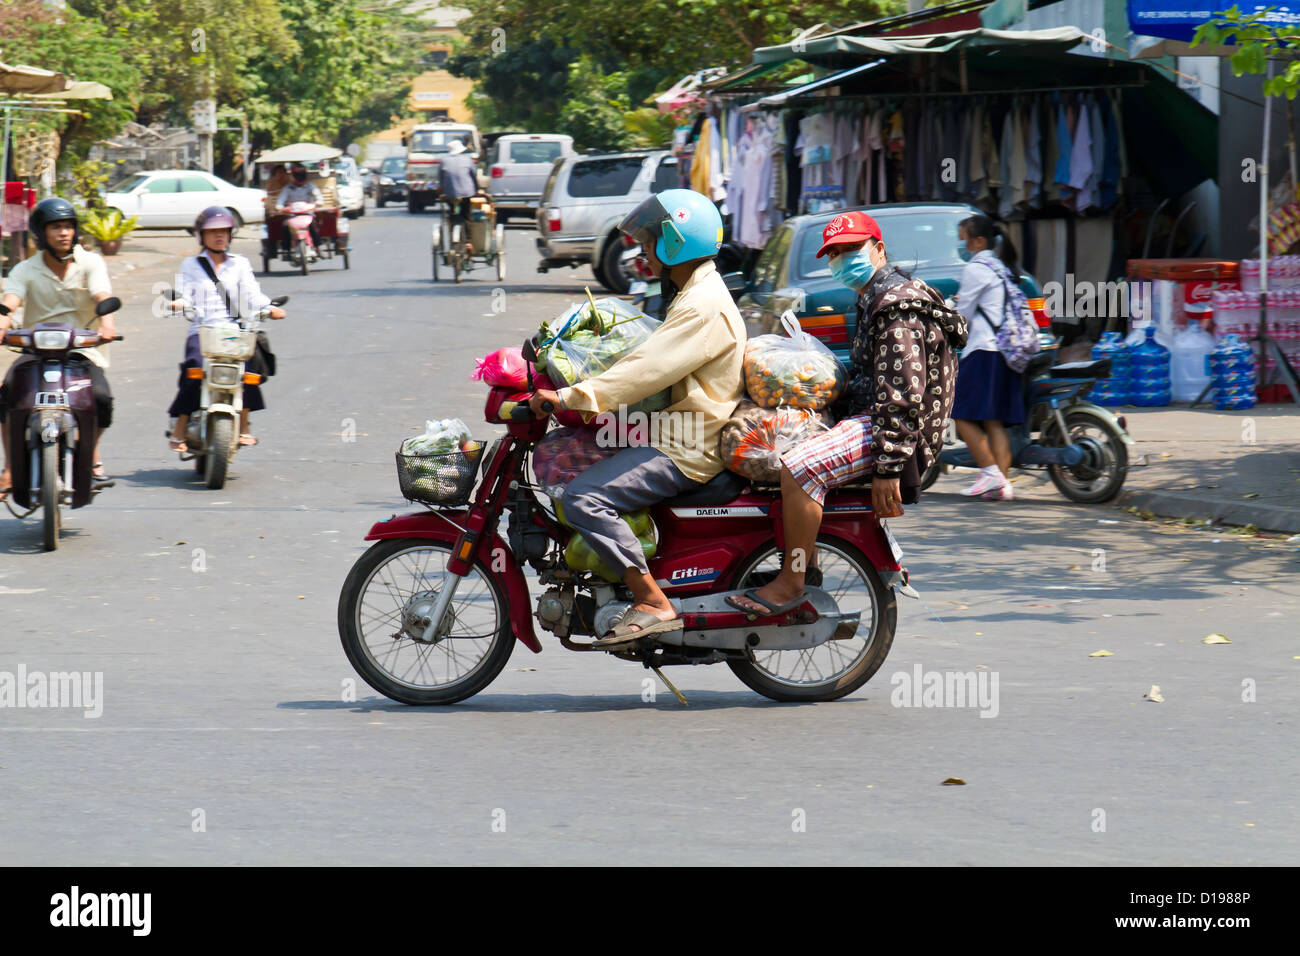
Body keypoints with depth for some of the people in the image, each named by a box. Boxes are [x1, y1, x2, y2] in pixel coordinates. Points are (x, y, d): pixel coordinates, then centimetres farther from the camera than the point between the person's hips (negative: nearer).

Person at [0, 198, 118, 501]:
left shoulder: (91, 263, 2)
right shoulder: (26, 270, 4)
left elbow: (102, 296, -16)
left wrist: (107, 323, -39)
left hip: (83, 348, 0)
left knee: (101, 398, -27)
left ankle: (92, 454, 3)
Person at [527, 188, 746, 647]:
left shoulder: (703, 308, -18)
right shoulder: (697, 295, 17)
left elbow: (647, 369, -27)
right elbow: (652, 358, 26)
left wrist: (571, 398, -29)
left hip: (688, 449, -11)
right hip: (682, 432, 11)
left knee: (584, 498, -24)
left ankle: (652, 603, -24)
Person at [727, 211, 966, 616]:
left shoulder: (899, 305, -14)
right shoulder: (875, 300, 22)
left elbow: (905, 393, -23)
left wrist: (889, 468, -28)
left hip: (892, 429, -12)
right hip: (868, 416, 12)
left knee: (798, 468, -31)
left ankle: (791, 583, -24)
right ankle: (805, 562, 20)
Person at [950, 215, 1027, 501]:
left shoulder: (975, 268, -6)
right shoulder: (1002, 268, 20)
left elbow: (961, 316, -4)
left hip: (984, 351, -9)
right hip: (1007, 353, 9)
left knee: (963, 415, -7)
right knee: (995, 421, 4)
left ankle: (990, 472, -15)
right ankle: (1003, 483, -4)